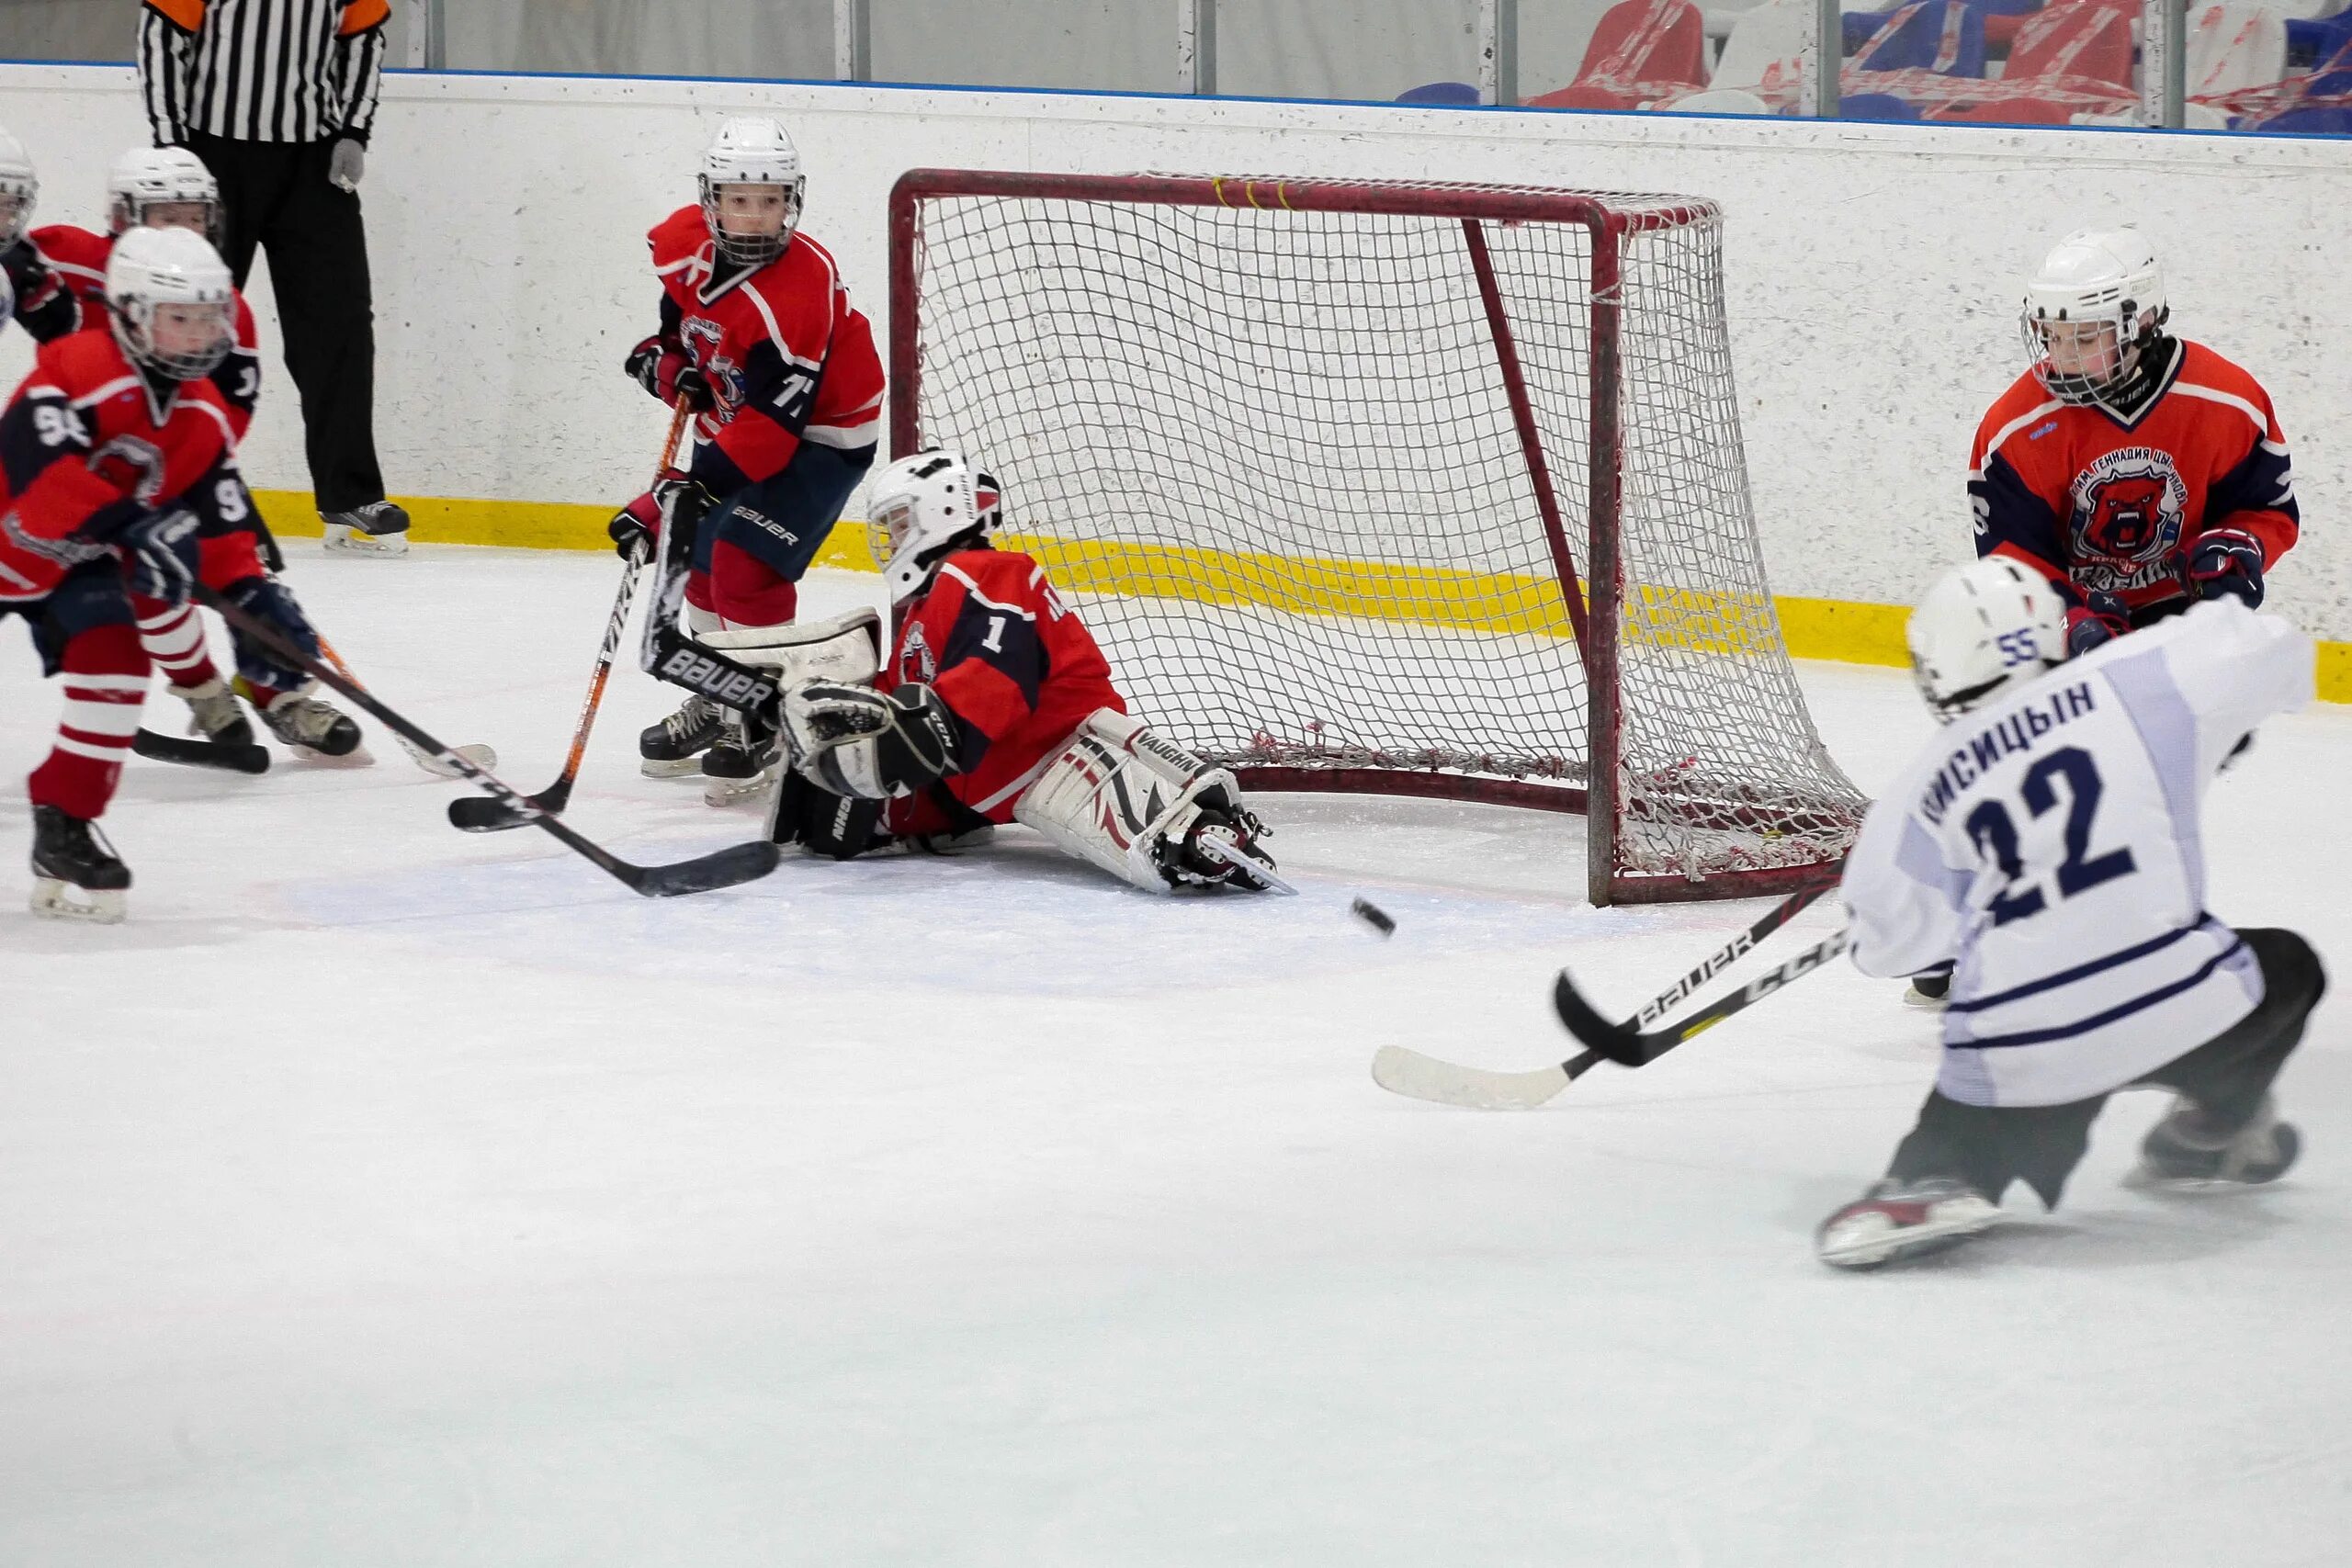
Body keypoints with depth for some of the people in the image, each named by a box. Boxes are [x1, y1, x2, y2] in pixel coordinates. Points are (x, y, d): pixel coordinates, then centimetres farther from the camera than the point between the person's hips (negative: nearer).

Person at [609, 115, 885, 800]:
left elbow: (770, 422, -37)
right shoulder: (684, 243, -12)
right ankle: (718, 698, 35)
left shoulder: (798, 291, -35)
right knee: (699, 552, 15)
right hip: (734, 416, 9)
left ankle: (765, 725, -9)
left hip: (819, 432, -9)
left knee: (745, 563, -20)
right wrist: (666, 358, -5)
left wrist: (687, 491, -41)